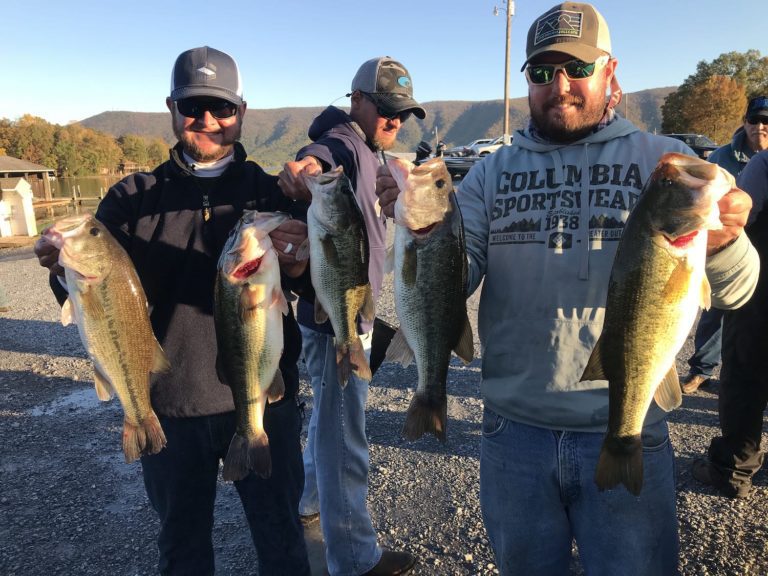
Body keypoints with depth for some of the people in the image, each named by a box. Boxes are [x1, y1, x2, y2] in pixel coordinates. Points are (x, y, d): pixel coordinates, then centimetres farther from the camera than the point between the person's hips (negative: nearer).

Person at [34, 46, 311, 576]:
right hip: (169, 403, 1)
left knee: (280, 532, 17)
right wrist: (68, 270, -23)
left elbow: (318, 290, -5)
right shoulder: (133, 198, 1)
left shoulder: (271, 192, -1)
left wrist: (299, 263, -28)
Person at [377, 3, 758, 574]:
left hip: (628, 432, -1)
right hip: (513, 431, 2)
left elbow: (731, 291, -7)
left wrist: (722, 242, -30)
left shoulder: (664, 159, -1)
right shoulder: (493, 172, 4)